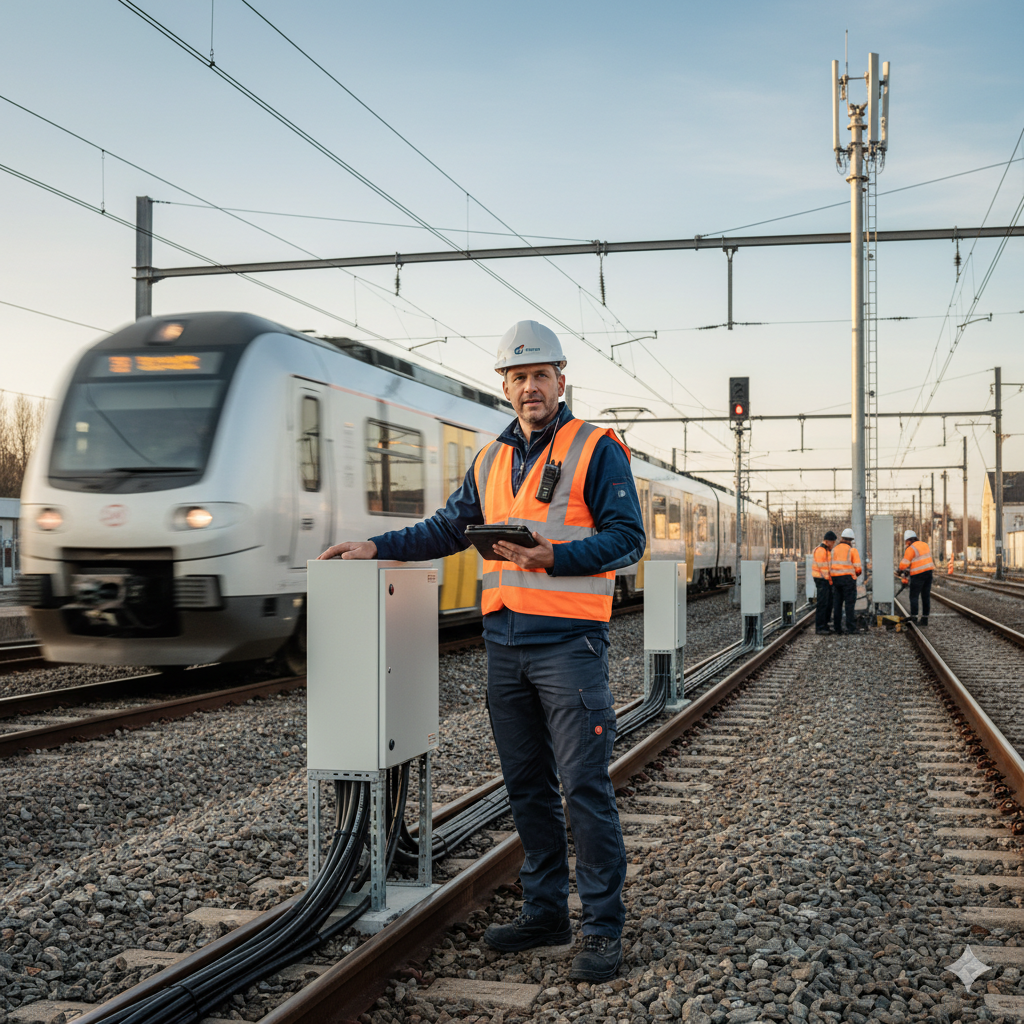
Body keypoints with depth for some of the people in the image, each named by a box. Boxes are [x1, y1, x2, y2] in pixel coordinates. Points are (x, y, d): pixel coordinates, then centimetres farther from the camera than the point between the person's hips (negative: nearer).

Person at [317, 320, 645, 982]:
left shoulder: (596, 449, -2)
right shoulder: (492, 459, 16)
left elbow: (626, 537, -9)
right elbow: (449, 529, 22)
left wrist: (550, 557, -21)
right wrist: (378, 546, 13)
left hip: (569, 641, -6)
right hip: (504, 641, 6)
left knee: (584, 786, -5)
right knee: (527, 786, 12)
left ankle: (604, 928, 4)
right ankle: (546, 913, 23)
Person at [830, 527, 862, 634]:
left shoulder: (834, 550, 10)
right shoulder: (853, 550, -3)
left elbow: (830, 566, 4)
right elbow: (858, 568, -7)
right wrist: (857, 573, 14)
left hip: (835, 578, 4)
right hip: (848, 578, -4)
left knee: (837, 603, 8)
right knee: (849, 603, -1)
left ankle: (837, 628, 8)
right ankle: (851, 627, -2)